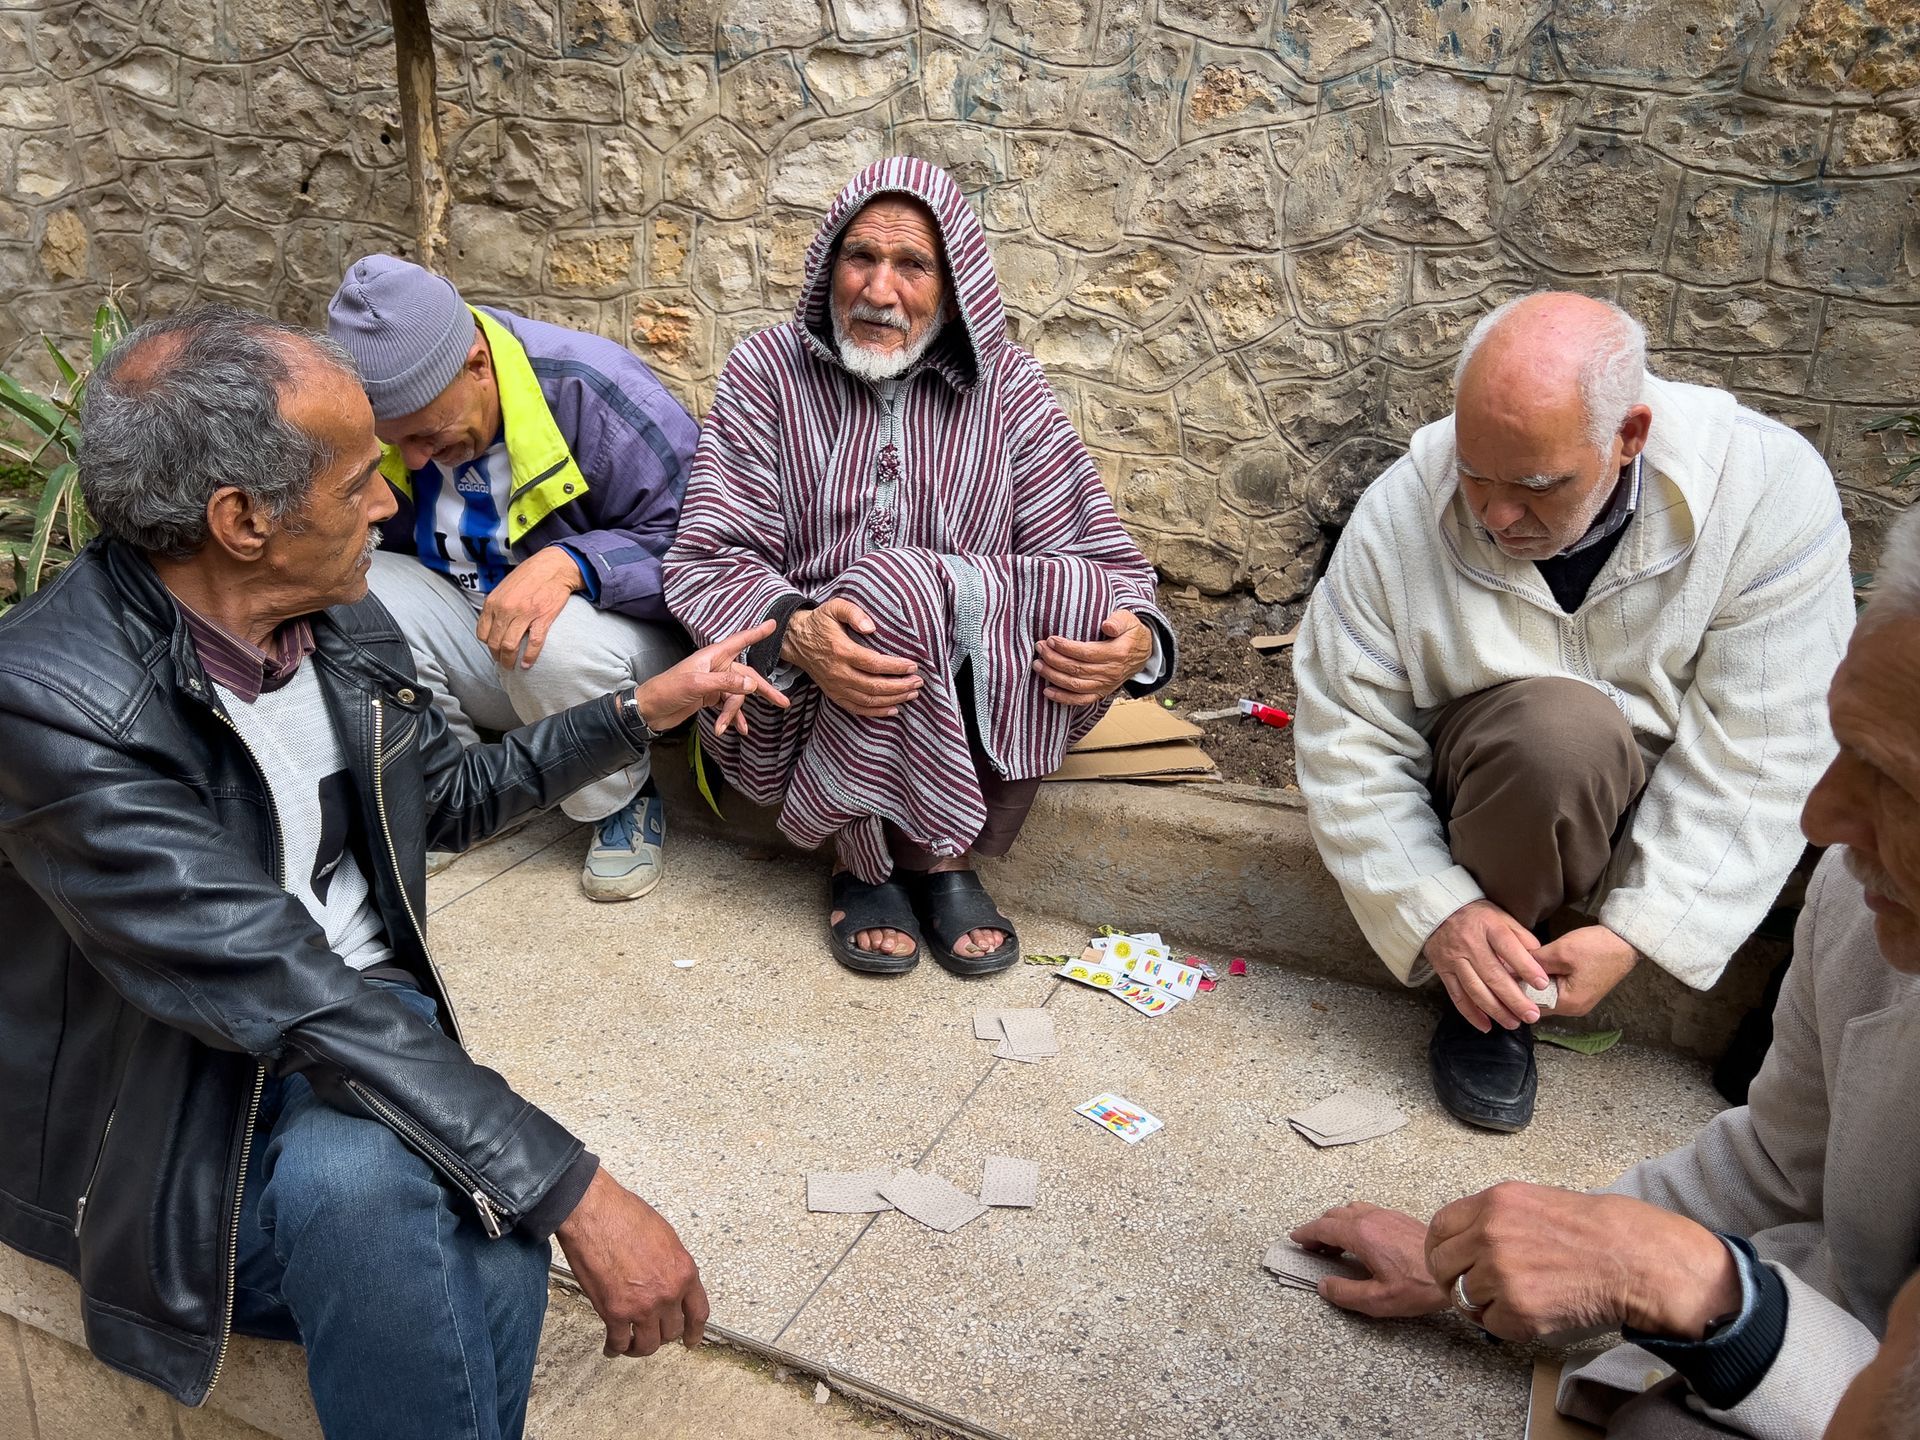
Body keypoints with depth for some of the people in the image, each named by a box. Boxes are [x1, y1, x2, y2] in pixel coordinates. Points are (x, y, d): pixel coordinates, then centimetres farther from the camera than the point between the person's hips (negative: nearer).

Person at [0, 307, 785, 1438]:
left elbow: (450, 795, 18)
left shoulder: (343, 620, 0)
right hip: (180, 1110, -4)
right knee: (359, 1175, -36)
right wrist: (573, 1187, -31)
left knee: (493, 1261, -27)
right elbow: (280, 993, -30)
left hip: (363, 1020, 5)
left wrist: (648, 709, 14)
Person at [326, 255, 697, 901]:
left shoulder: (593, 389, -23)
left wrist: (569, 565, -39)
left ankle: (626, 804, -7)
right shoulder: (384, 408, -5)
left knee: (557, 640, -39)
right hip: (469, 638, 5)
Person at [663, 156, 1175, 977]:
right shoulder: (765, 372, -1)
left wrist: (1137, 637, -26)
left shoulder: (1007, 386, 2)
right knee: (895, 584, -32)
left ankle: (941, 854, -11)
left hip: (965, 711, 2)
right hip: (790, 704, -2)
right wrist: (794, 633, -31)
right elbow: (708, 560, -8)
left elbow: (1099, 557, -2)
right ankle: (863, 855, -11)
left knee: (1072, 602, -25)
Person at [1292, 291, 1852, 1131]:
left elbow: (1754, 751, -21)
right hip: (1498, 799, -2)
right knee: (1556, 723, -34)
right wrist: (1441, 916, -27)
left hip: (1689, 818, 2)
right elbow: (1348, 744, -16)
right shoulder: (1400, 516, -19)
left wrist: (1637, 932, -28)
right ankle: (1483, 988, -9)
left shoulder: (1769, 491, -21)